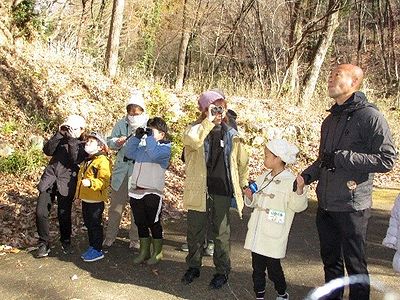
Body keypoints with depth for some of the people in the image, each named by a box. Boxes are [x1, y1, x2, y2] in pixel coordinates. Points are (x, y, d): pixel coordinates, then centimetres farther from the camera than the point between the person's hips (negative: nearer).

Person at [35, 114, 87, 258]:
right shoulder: (61, 139, 12)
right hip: (49, 179, 3)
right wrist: (59, 134, -10)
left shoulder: (83, 145, 2)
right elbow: (47, 151, -4)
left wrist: (72, 139, -20)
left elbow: (76, 159, -16)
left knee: (64, 215, 0)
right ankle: (44, 243, 14)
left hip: (66, 183, -3)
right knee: (40, 213, -4)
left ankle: (66, 241, 26)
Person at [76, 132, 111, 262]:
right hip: (85, 199, 9)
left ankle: (97, 250, 8)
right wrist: (78, 193, 29)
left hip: (96, 200, -9)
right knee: (88, 224, 17)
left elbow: (104, 181, -25)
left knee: (95, 225, -2)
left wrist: (90, 182, -38)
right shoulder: (86, 161, 15)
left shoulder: (103, 161, -15)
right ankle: (92, 247, 30)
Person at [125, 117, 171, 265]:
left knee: (154, 223, 3)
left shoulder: (165, 147, -4)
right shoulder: (143, 144, 15)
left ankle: (157, 253, 18)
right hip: (136, 190, 7)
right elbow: (129, 153, 6)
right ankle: (144, 251, 26)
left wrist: (149, 137, -16)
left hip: (153, 191, -6)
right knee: (140, 222, 13)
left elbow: (155, 154, -23)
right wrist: (137, 136, -1)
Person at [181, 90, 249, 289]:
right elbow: (192, 140, -30)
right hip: (198, 190, 0)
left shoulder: (231, 134, 4)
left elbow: (242, 162, 14)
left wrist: (242, 185, 13)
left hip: (222, 192, 1)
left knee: (221, 233, 10)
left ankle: (222, 270, 26)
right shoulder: (195, 129, -3)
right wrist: (209, 121, -27)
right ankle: (193, 267, 32)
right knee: (195, 232, 13)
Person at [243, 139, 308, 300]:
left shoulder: (290, 181, -12)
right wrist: (250, 197, 0)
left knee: (273, 267, 5)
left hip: (274, 236, -6)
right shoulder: (263, 178, 10)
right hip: (257, 232, 7)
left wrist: (300, 190, -34)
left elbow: (297, 206, -19)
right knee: (257, 267, 13)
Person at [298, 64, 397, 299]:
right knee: (331, 260, 19)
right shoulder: (331, 119, 14)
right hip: (325, 205, 7)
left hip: (352, 207, -7)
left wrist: (342, 158, -19)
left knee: (355, 264, 6)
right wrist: (306, 176, 7)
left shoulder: (369, 116, -11)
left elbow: (387, 160, -17)